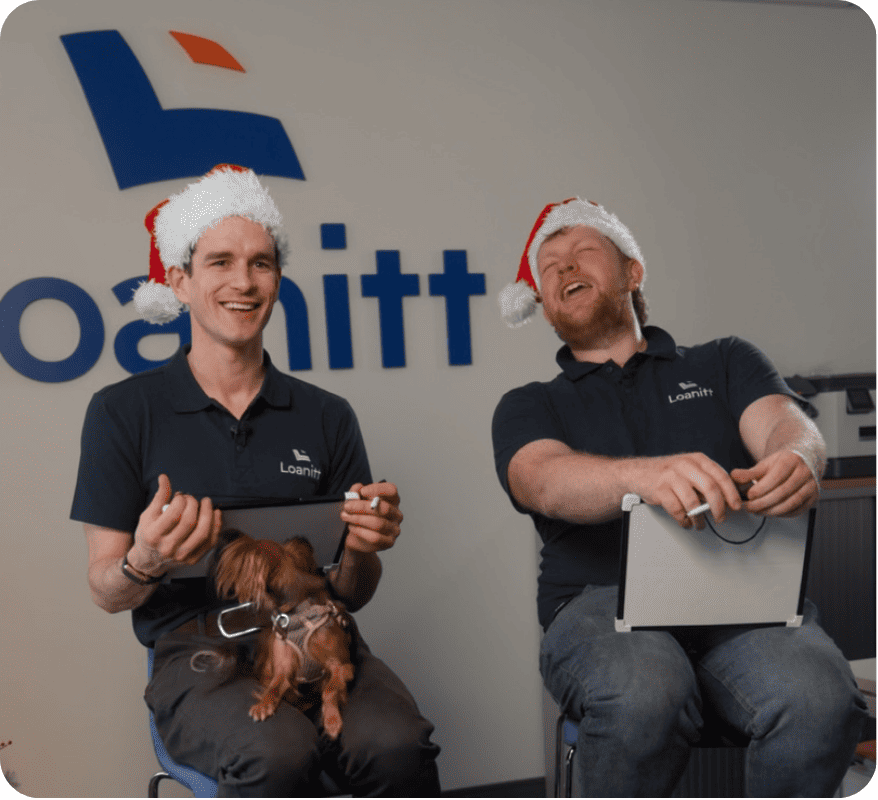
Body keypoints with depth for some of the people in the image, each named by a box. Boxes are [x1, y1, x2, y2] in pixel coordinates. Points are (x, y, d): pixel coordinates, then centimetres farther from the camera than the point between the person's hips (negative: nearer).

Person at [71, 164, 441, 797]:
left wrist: (362, 551, -11)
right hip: (197, 652, -2)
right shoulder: (122, 412, 5)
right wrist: (145, 564, -19)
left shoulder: (327, 417, 11)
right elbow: (107, 592, 5)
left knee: (397, 746, -29)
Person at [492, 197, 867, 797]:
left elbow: (786, 424, 3)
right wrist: (649, 474, -29)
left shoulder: (724, 362, 24)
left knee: (819, 700, -31)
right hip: (601, 600, -1)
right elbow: (543, 481, -5)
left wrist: (796, 458, -25)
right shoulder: (529, 407, 18)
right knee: (644, 697, -35)